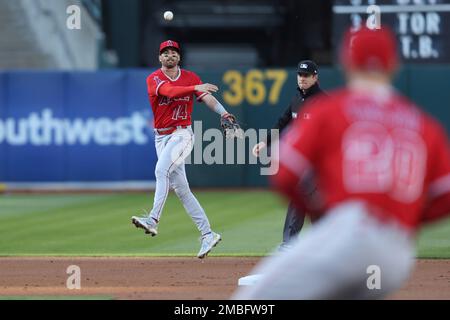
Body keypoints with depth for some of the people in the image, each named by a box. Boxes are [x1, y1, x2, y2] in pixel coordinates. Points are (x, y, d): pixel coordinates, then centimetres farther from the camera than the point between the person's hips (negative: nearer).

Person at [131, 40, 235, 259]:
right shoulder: (154, 79, -2)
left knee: (162, 169, -28)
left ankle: (153, 220, -36)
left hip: (182, 134, -3)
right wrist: (195, 88, -37)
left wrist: (223, 113, -29)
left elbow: (207, 97, -10)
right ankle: (208, 234, 10)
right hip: (161, 137, 3)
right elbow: (169, 91, -22)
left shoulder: (190, 77, 3)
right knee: (180, 189, 4)